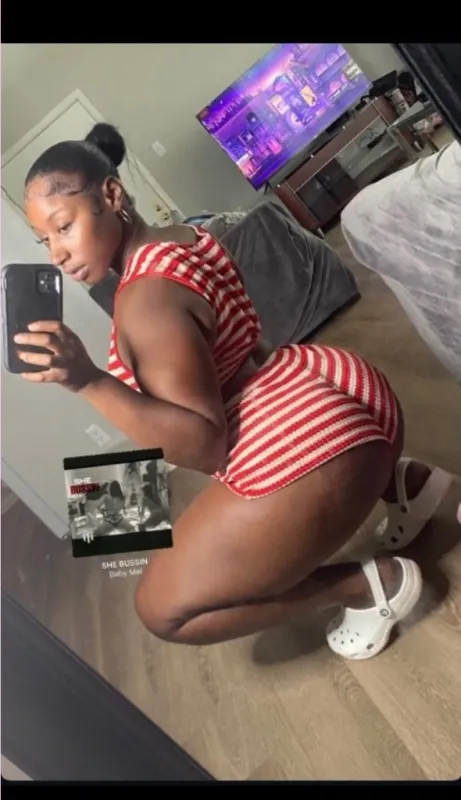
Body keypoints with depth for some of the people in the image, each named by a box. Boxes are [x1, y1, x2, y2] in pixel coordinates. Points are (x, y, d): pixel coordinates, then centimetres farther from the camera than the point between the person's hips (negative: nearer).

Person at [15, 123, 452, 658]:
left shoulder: (145, 299, -20)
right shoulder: (183, 237, 10)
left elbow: (204, 448, -22)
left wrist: (87, 381, -29)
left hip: (312, 452, -10)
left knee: (161, 609, 2)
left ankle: (369, 583, 3)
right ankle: (399, 478, 22)